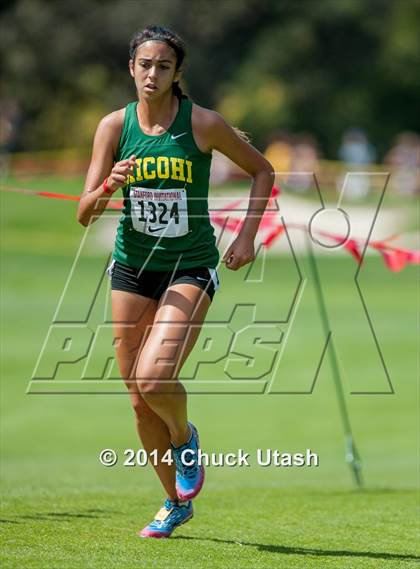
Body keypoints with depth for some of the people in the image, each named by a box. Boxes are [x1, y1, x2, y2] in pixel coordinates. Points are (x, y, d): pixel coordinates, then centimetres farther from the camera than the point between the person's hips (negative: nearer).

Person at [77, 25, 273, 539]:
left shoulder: (203, 124, -10)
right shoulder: (114, 126, -3)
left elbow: (262, 170, 5)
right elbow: (84, 214, -4)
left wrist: (247, 235, -4)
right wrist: (108, 186, -25)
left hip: (191, 268, -3)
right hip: (132, 266, 4)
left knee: (153, 378, -23)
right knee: (139, 399, 6)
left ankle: (186, 438, 11)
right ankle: (176, 501, 25)